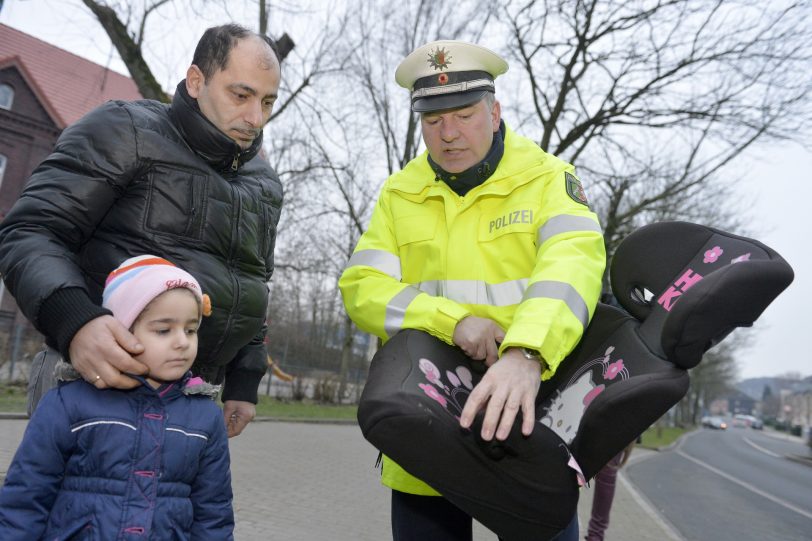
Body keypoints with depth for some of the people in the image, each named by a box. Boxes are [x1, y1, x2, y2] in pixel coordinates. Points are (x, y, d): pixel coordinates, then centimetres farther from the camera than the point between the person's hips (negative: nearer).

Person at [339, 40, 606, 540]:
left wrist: (526, 354, -40)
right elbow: (362, 290, -4)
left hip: (528, 418, -2)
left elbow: (572, 264, -22)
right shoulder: (399, 194, 5)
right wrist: (451, 320, -20)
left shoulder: (546, 178, -4)